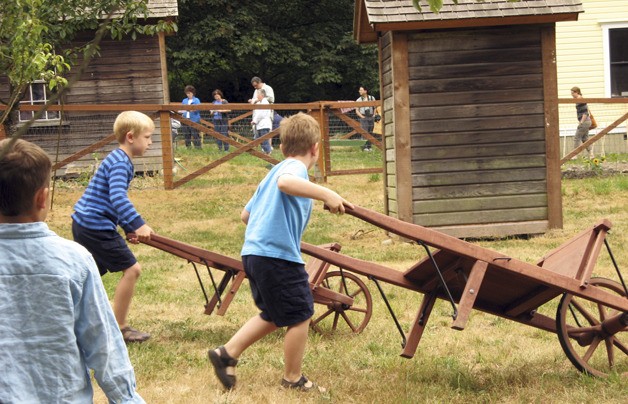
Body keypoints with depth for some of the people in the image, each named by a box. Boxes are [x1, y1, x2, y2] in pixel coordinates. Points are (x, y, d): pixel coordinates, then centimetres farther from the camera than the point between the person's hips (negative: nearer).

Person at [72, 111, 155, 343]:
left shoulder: (118, 160, 15)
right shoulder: (120, 163, -17)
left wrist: (130, 229, 18)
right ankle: (119, 329, 1)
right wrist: (138, 225, -39)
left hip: (83, 223, 10)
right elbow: (118, 198, -33)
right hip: (97, 226, -10)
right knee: (131, 269, -5)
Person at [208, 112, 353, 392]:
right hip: (279, 256, -10)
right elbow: (285, 182, -34)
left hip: (254, 253, 10)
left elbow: (246, 214, 26)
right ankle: (293, 379, 17)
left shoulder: (275, 170, 22)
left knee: (273, 315, 23)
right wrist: (326, 194, -35)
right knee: (300, 316, 5)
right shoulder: (295, 167, -7)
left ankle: (227, 354, 18)